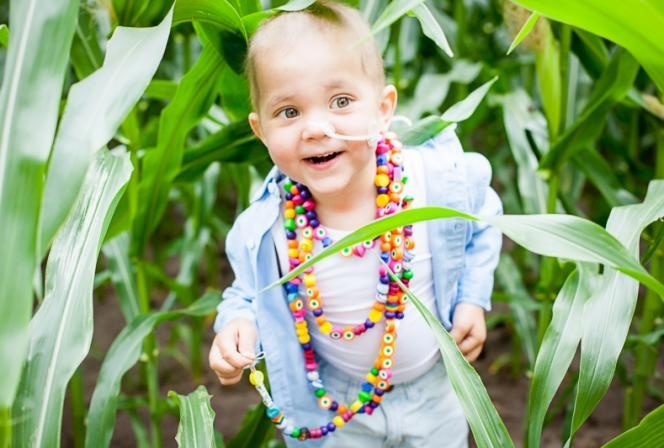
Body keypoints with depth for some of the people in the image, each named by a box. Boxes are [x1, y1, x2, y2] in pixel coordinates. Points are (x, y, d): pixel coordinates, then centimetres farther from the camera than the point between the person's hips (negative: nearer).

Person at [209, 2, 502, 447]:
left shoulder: (440, 180, -25)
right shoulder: (266, 231, -25)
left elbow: (480, 225, -1)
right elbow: (248, 293, -3)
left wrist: (473, 300, -9)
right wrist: (238, 323, -24)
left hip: (435, 388, 1)